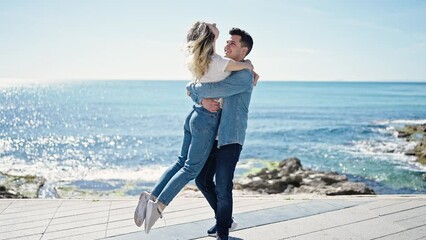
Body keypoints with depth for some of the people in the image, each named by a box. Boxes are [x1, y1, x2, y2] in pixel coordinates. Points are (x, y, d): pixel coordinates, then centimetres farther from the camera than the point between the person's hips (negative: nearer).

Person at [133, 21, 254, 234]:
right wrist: (249, 65, 17)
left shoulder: (197, 60, 6)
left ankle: (151, 197, 7)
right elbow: (246, 66, -8)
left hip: (195, 113, 8)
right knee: (191, 168, -2)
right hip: (208, 120, -8)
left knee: (181, 161, 15)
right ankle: (158, 206, -8)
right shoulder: (218, 62, -19)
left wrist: (250, 74, 19)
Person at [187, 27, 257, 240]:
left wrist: (193, 88, -4)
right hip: (212, 136, 8)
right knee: (202, 180, 15)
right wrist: (203, 100, -14)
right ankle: (224, 218, 35)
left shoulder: (244, 75, -12)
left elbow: (214, 90, -23)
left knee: (223, 188, -5)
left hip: (230, 139, -8)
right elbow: (194, 89, 8)